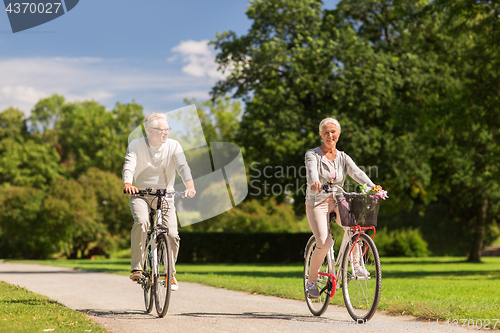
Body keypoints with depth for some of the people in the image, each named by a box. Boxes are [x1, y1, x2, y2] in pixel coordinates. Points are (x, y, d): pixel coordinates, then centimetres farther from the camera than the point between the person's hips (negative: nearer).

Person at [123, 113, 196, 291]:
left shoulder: (173, 146, -5)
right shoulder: (136, 145, -7)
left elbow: (182, 166, -19)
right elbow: (129, 164, -22)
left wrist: (189, 185, -39)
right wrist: (127, 183, -43)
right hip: (140, 194, -1)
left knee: (172, 234, -13)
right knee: (141, 222, -31)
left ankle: (170, 274, 11)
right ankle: (136, 268, -22)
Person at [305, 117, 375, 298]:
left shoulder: (343, 158, 7)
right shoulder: (312, 155, -4)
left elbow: (356, 172, -11)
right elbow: (311, 170, -26)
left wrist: (372, 186, -31)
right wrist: (314, 182, -51)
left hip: (338, 202, 3)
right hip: (317, 203, -3)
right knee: (324, 243, -20)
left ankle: (356, 265, -12)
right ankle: (312, 280, 1)